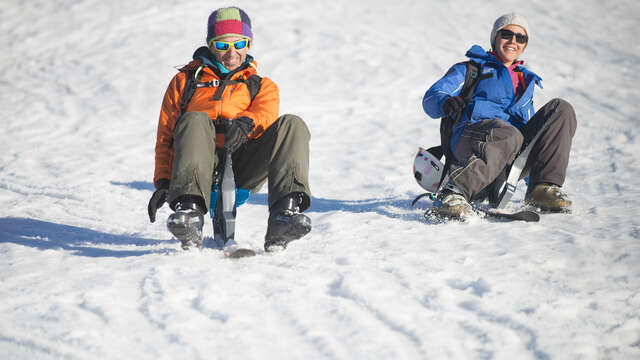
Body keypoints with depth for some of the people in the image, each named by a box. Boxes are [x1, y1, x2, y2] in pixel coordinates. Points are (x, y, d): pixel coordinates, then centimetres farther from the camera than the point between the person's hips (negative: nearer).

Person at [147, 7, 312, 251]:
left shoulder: (261, 86, 26)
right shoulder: (186, 81, 25)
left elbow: (266, 111, 1)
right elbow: (166, 135, 16)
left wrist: (246, 122, -26)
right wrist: (162, 182, -1)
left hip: (244, 168, 1)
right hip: (203, 164, -1)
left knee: (291, 125, -23)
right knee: (194, 120, -32)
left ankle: (285, 212, -44)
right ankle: (189, 210, -52)